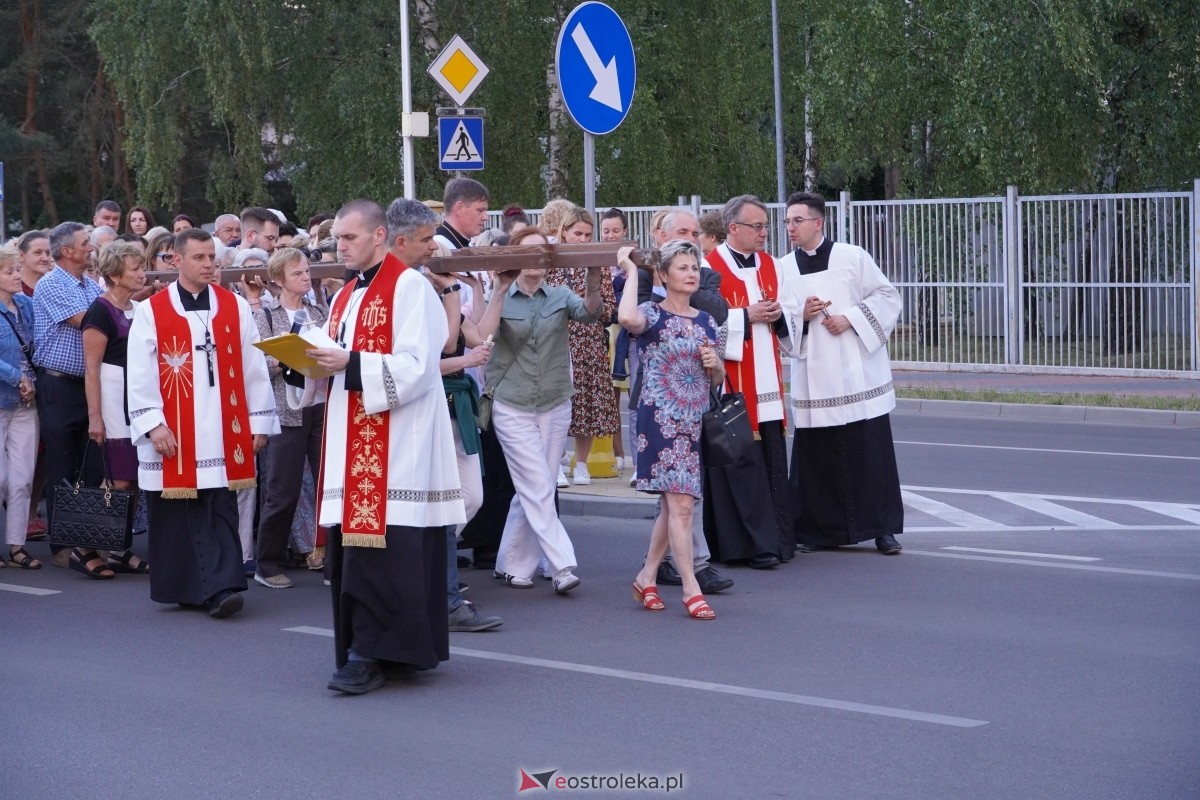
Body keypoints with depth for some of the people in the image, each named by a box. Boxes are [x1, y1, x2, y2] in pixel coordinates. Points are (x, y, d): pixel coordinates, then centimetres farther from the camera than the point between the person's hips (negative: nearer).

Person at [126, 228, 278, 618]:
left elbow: (254, 368, 7)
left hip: (224, 433, 1)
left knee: (221, 510, -3)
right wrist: (153, 424, -10)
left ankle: (220, 587, -4)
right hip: (175, 435, -1)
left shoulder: (235, 307, 7)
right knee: (184, 513, 3)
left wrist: (259, 420, 4)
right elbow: (140, 376, -2)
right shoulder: (151, 311, 1)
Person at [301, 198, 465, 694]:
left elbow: (416, 367, -16)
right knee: (349, 548, 5)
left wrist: (350, 364, -19)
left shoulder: (409, 287, -7)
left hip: (394, 445, -8)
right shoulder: (344, 298, 19)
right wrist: (317, 363, 2)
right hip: (350, 443, 8)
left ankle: (369, 653, -11)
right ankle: (401, 649, 13)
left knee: (380, 549, -12)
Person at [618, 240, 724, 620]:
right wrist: (631, 271, -18)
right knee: (680, 503, -11)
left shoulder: (705, 321, 12)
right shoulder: (653, 314, -5)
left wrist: (715, 364, -5)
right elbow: (627, 318, -31)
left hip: (695, 421, 7)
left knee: (673, 505, 11)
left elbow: (717, 381, 19)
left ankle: (646, 578, 23)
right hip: (660, 419, -7)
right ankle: (691, 589, -9)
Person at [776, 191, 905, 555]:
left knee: (872, 452, -2)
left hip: (856, 373, -3)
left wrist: (850, 319, -12)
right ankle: (820, 529, 11)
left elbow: (887, 296, 1)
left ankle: (883, 528, 5)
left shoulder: (853, 257, -1)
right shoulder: (784, 267, 8)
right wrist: (800, 315, -10)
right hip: (812, 376, 3)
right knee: (814, 454, 2)